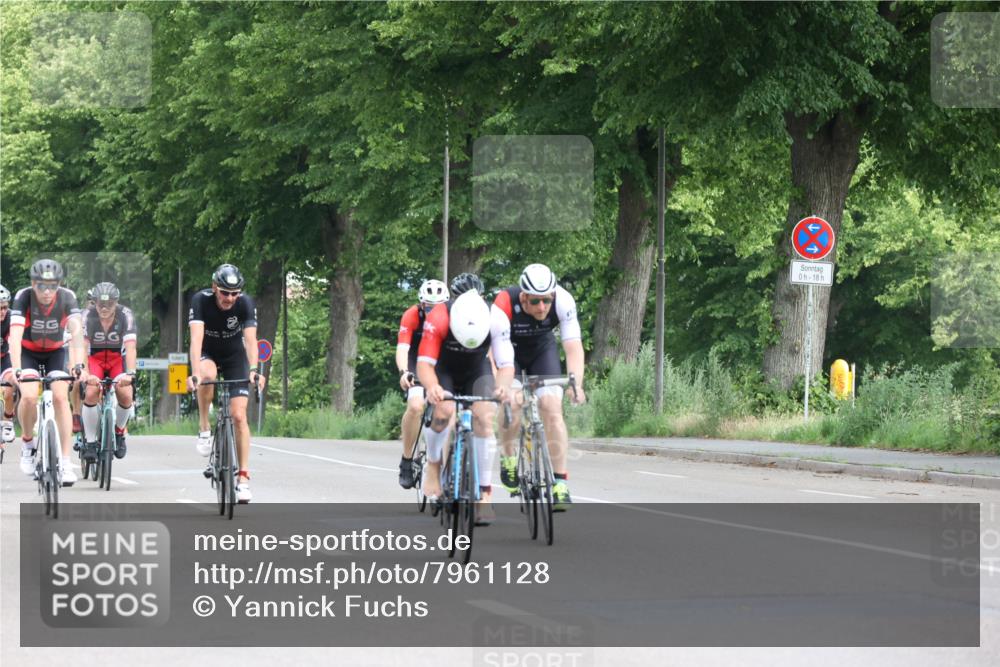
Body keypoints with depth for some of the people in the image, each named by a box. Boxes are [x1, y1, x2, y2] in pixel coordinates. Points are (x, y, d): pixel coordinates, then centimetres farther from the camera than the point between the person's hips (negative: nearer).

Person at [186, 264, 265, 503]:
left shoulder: (245, 303, -24)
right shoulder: (201, 300, -27)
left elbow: (250, 339, -33)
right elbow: (196, 338, -37)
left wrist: (253, 371, -50)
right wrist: (195, 373, -51)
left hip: (234, 356, 1)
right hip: (207, 354, -1)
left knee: (239, 416, -11)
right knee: (207, 375, -38)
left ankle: (243, 477, -5)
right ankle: (204, 428, -17)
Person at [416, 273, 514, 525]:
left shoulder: (496, 319, -31)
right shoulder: (438, 318, -36)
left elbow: (506, 364, -29)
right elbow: (424, 363, -37)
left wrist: (503, 386, -50)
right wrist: (432, 387, -58)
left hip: (478, 369, 1)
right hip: (445, 369, -1)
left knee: (485, 419, -20)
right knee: (443, 412, -28)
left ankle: (485, 495, -13)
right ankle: (433, 465, 1)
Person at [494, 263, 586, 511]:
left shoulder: (563, 302, -31)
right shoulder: (505, 304, -37)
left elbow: (573, 347, -32)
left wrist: (576, 384, -47)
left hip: (542, 347, 1)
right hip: (510, 347, -1)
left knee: (552, 408, -15)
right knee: (513, 402, -24)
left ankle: (560, 483, -11)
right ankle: (507, 457, 4)